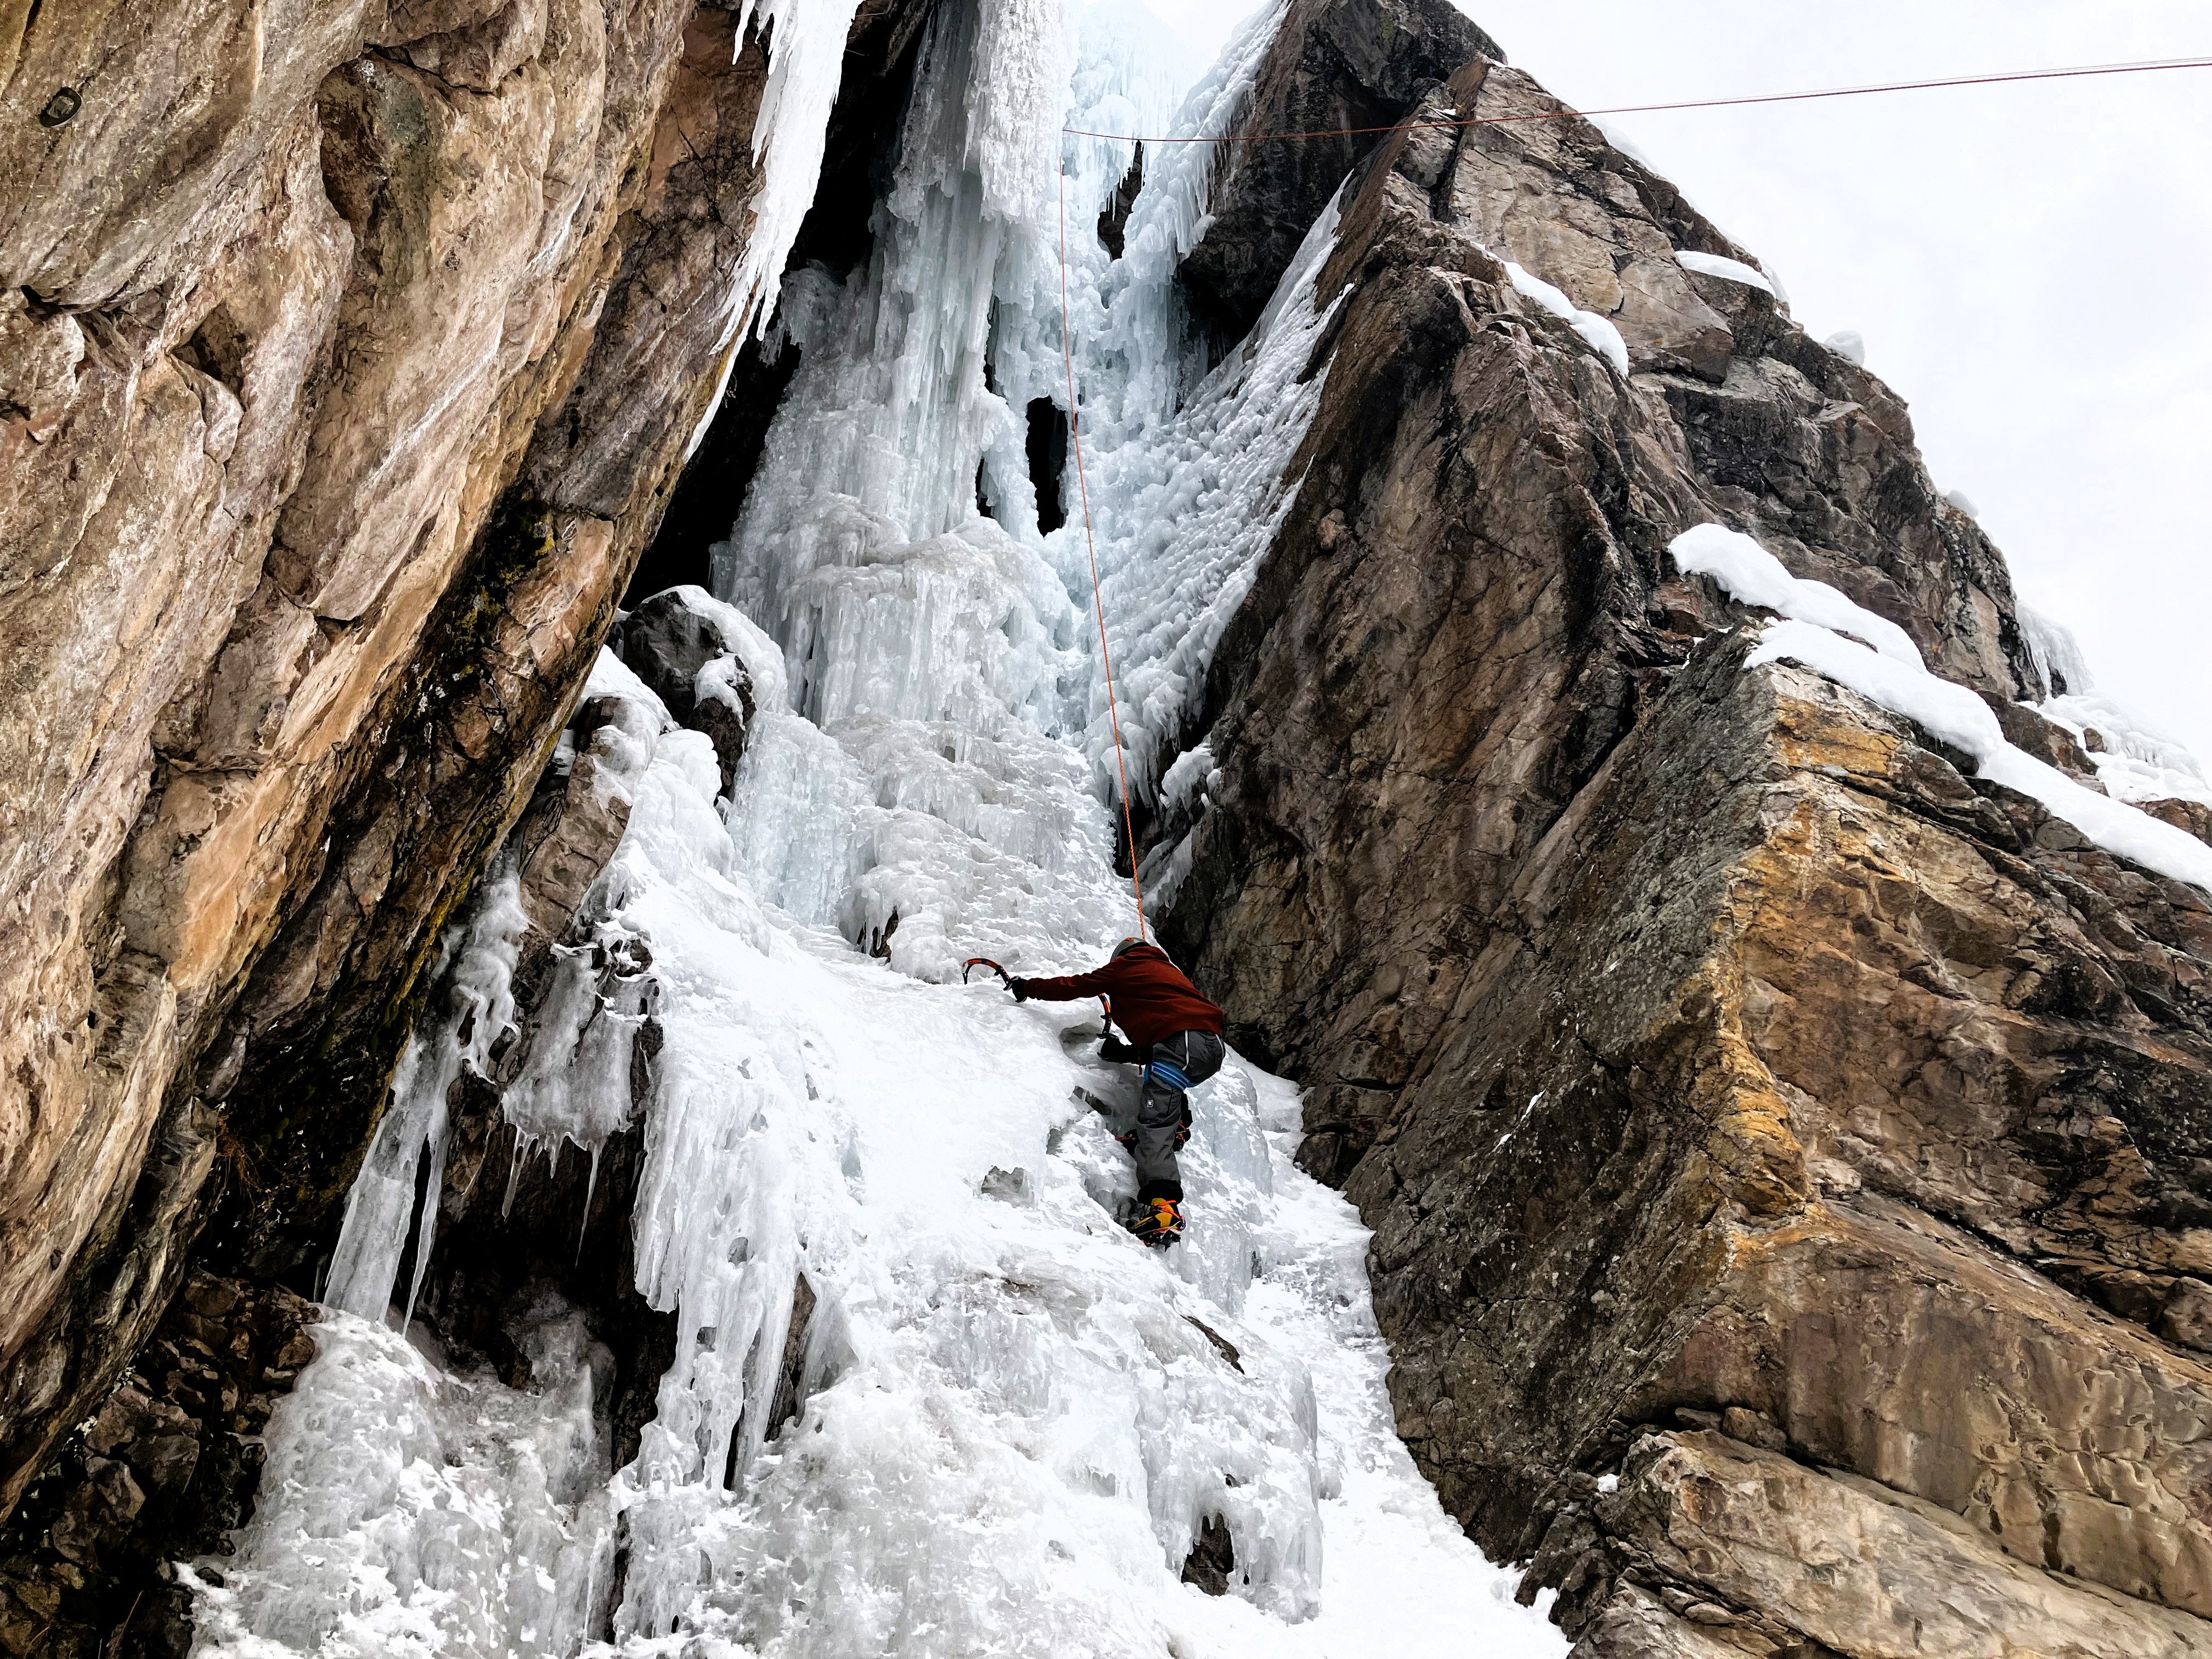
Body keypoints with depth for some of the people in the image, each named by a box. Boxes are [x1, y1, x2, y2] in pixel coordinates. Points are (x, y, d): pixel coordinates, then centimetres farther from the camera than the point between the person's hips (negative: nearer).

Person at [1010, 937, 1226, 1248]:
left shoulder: (1125, 966, 17)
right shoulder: (1168, 970, 38)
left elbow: (1075, 986, 17)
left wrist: (1027, 987, 28)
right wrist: (1129, 1052, 33)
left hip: (1181, 1044, -8)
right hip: (1214, 1048, 8)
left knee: (1154, 1123, -16)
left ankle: (1162, 1208, -33)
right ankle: (1178, 1123, 18)